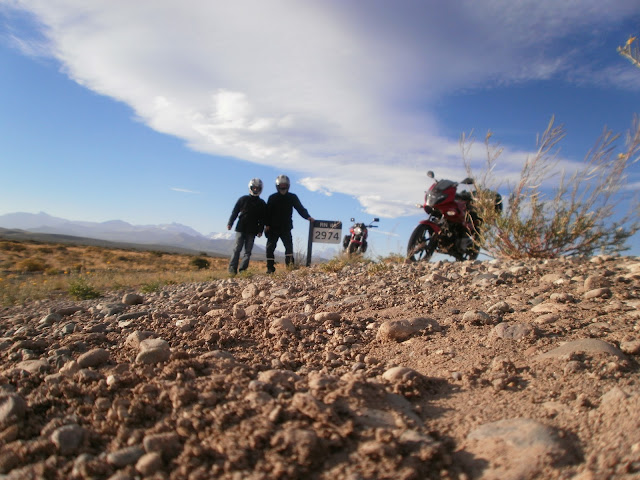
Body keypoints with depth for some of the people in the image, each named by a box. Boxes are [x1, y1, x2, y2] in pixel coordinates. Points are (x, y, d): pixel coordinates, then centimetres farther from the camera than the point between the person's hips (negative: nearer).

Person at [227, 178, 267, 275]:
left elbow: (263, 219, 9)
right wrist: (230, 223, -3)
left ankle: (243, 270, 1)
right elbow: (235, 212, 5)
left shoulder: (262, 204, 10)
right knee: (237, 249, -6)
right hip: (241, 228, -1)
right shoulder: (243, 199, 6)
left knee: (248, 251, -1)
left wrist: (260, 230, -1)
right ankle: (232, 268, -6)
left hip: (252, 231, 2)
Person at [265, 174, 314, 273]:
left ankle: (290, 265, -14)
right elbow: (267, 212, 2)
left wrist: (307, 216, -21)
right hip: (273, 227, 1)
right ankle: (270, 268, 3)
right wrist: (267, 224, -10)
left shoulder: (292, 197, 6)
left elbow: (300, 208, -3)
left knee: (289, 246, -14)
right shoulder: (272, 198, 7)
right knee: (270, 247, -3)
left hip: (286, 227, 0)